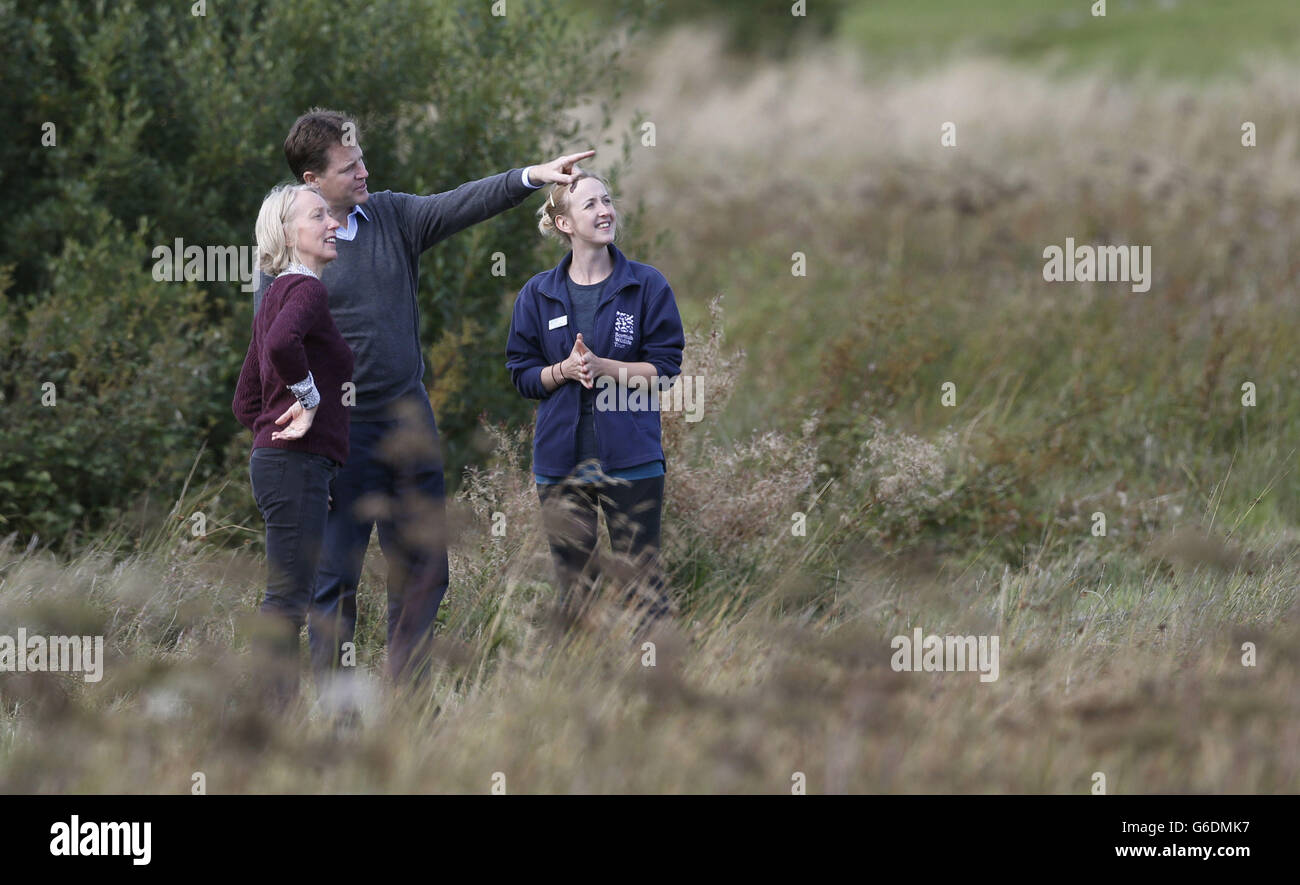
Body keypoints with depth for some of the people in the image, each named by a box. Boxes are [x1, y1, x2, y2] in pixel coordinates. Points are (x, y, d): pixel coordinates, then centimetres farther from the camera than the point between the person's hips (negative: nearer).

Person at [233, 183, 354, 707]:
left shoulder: (277, 296, 20)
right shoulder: (305, 290, -10)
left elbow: (245, 402, 23)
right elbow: (282, 343, -33)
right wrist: (310, 398, -19)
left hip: (274, 462, 10)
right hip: (298, 465, -10)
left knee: (287, 600, 10)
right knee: (288, 598, -10)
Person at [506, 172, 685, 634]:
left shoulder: (646, 285, 1)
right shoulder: (538, 294, 7)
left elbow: (665, 367, -2)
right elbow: (522, 375, 8)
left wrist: (602, 367, -15)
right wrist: (565, 371, -12)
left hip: (629, 455, -2)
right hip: (562, 461, 2)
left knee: (642, 585, -3)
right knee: (574, 588, 6)